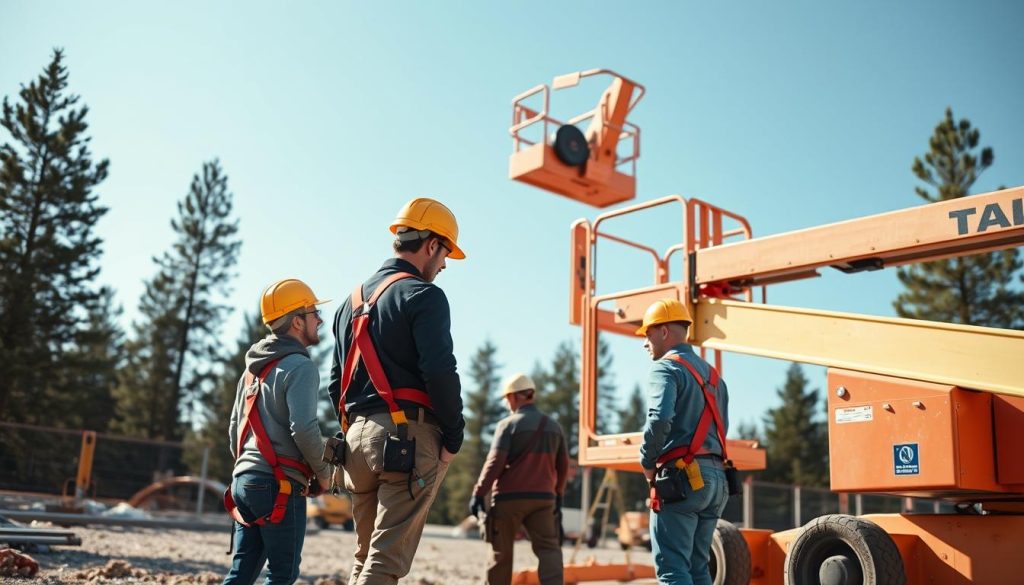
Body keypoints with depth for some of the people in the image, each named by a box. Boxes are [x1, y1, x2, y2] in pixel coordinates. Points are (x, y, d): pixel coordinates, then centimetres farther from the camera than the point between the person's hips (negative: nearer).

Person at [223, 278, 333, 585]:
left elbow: (235, 428, 21)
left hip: (243, 479, 8)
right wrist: (323, 472, -6)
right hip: (280, 485, -8)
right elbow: (303, 428, -20)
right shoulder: (300, 367, -10)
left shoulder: (253, 367, 18)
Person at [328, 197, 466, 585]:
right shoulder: (423, 295, -6)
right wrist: (454, 436, -6)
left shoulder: (353, 301, 19)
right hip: (408, 436, -8)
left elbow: (337, 381, 20)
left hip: (357, 436, 8)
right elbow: (439, 372, -16)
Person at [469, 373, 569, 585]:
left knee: (502, 552, 9)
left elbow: (495, 462, -12)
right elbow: (563, 465, 16)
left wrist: (478, 493, -8)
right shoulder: (554, 427, 11)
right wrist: (558, 494, 28)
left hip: (510, 497, -3)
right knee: (549, 548, 0)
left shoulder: (508, 424, -5)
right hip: (543, 497, 3)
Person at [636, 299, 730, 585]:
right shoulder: (711, 374, 21)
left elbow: (660, 419, -23)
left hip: (682, 477, -9)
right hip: (716, 476, 9)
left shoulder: (666, 368, -6)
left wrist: (647, 461, -8)